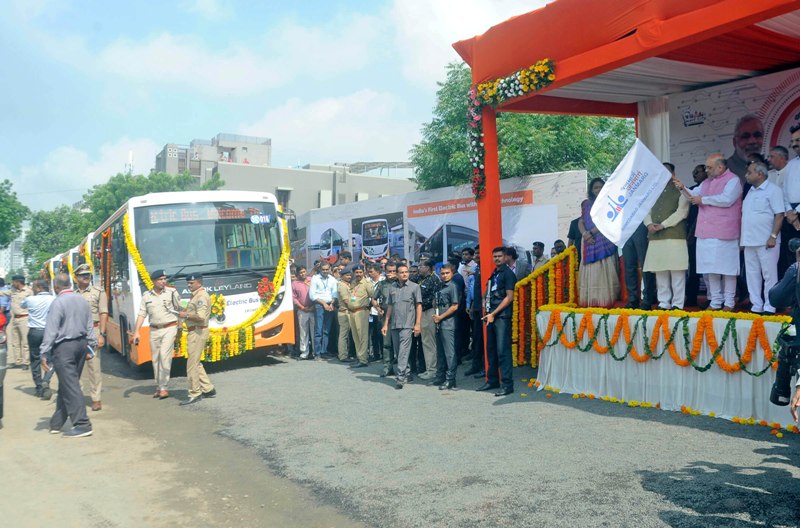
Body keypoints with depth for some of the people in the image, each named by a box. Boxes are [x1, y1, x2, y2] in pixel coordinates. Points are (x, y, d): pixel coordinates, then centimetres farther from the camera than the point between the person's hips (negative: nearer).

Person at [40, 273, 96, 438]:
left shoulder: (58, 302, -12)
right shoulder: (82, 300, 9)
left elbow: (51, 330, -15)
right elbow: (89, 326, 13)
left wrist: (44, 353, -11)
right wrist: (90, 347, 19)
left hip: (64, 347, -7)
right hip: (81, 344, 7)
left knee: (70, 386, -5)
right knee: (67, 385, 15)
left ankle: (82, 425, -8)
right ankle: (57, 423, 25)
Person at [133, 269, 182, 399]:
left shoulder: (172, 292, -1)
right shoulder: (146, 296, 7)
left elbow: (180, 310, 2)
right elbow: (141, 314, 8)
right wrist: (137, 331, 0)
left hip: (169, 328, -4)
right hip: (154, 330, 4)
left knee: (165, 356, -14)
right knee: (155, 359, 7)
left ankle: (164, 388, -9)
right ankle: (158, 387, 18)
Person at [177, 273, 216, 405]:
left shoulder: (201, 296, -16)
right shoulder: (195, 295, 17)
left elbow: (201, 316, -25)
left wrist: (186, 315, -14)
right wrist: (186, 311, 8)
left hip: (197, 332, -11)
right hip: (194, 332, 11)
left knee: (192, 364, -6)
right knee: (196, 363, 16)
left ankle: (195, 394, 0)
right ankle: (208, 389, 23)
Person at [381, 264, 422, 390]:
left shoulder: (414, 287, 0)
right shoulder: (393, 288, 12)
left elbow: (419, 306, -1)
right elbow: (390, 306, 16)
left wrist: (417, 324, -8)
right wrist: (386, 324, 12)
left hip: (407, 325, -5)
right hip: (394, 325, 5)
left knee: (403, 351, -11)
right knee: (397, 352, 10)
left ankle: (401, 378, -11)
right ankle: (407, 374, 24)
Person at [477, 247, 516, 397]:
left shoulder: (508, 273, -4)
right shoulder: (494, 274, 17)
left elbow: (509, 297, -11)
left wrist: (493, 314, -12)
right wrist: (487, 312, 8)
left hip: (502, 317, -7)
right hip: (491, 316, 8)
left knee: (503, 350, -9)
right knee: (491, 349, 11)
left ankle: (507, 384, -6)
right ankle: (492, 380, 21)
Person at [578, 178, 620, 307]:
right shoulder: (586, 204, 17)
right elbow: (581, 222, 10)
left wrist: (591, 232, -12)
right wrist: (585, 234, -10)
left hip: (605, 241, -3)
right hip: (589, 242, 3)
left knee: (604, 270, -9)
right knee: (590, 271, -2)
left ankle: (605, 301, -11)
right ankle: (590, 301, -2)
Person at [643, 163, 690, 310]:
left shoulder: (680, 191, 5)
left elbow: (682, 212, -6)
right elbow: (647, 211, 16)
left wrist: (663, 225, -12)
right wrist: (649, 224, -6)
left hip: (675, 236, -5)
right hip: (656, 237, 5)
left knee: (677, 271, -5)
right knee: (660, 272, 5)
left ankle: (677, 304, -2)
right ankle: (664, 303, 11)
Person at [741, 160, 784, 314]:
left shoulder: (773, 190, -5)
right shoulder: (750, 191, 18)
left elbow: (779, 215, -11)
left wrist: (773, 236, -18)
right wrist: (742, 238, 15)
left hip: (766, 242, -7)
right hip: (749, 242, 7)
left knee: (769, 275, -2)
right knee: (752, 275, 8)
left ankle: (769, 307, 2)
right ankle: (756, 306, 13)